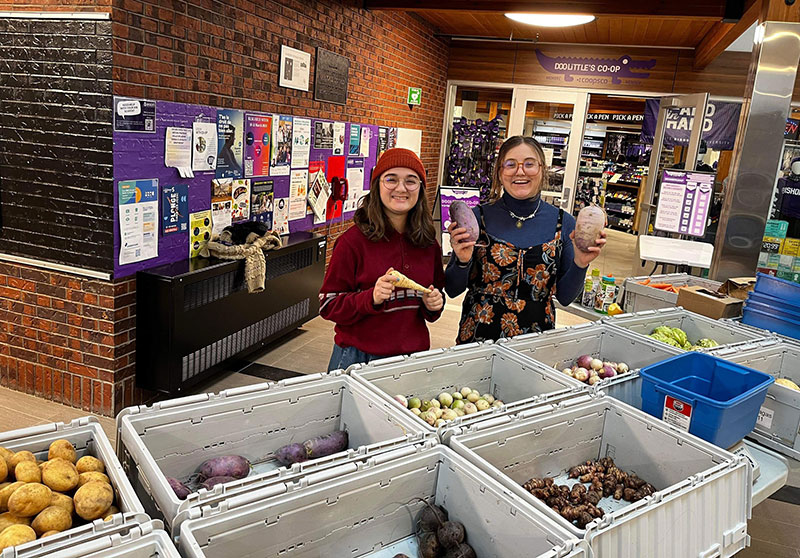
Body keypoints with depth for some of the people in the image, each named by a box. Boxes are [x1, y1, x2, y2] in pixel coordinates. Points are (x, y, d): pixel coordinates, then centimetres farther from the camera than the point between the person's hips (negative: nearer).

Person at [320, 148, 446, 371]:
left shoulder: (428, 243, 3)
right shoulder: (354, 240, -11)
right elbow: (328, 306, -10)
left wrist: (433, 304, -5)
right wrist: (371, 298, -25)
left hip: (414, 355, 4)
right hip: (359, 357, -4)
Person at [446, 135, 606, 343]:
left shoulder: (563, 222, -2)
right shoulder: (479, 216, -7)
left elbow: (565, 296, 2)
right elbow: (452, 290, -3)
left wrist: (580, 264, -13)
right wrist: (462, 261, -21)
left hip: (537, 341, 1)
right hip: (478, 337, -1)